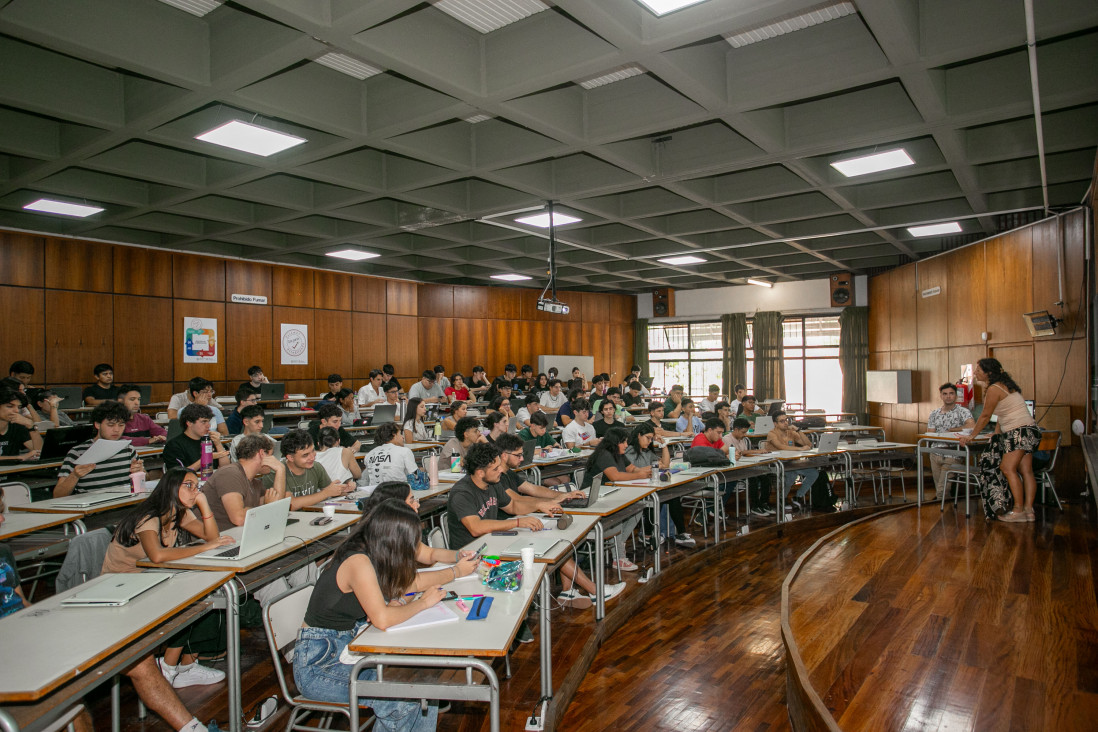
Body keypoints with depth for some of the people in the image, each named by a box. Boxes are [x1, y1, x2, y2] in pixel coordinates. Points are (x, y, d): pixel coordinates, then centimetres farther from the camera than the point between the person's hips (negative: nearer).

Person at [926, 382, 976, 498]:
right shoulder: (934, 414, 13)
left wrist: (951, 430, -11)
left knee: (943, 490, -9)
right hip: (936, 454, 4)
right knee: (938, 488, 8)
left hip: (953, 455, -4)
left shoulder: (962, 411, -1)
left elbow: (972, 425, -21)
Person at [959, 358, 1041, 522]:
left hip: (1020, 431, -10)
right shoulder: (1004, 385, 18)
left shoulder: (993, 389, -13)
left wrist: (972, 436, 1)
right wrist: (997, 434, 19)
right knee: (1025, 471, 6)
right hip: (1028, 430, 10)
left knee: (1007, 468, -12)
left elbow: (985, 416, -8)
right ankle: (1029, 510, 4)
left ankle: (1018, 510, -13)